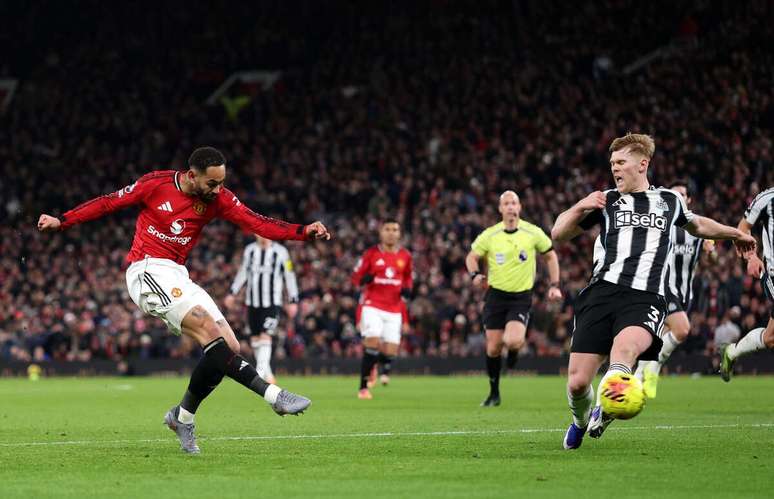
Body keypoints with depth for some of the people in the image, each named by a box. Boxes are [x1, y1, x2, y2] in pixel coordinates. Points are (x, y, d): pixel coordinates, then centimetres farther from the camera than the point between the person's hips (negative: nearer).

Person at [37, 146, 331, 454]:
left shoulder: (218, 198, 3)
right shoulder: (156, 184, -7)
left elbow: (256, 223, -6)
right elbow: (109, 203, 4)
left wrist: (304, 232, -18)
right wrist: (62, 221, 2)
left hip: (177, 277, 6)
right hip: (147, 270, -6)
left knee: (229, 348, -5)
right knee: (209, 328, -25)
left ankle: (182, 416, 11)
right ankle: (272, 394, -32)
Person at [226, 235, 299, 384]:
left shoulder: (280, 252, -2)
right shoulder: (249, 250, 8)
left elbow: (289, 276, 2)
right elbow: (243, 273, 20)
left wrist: (293, 301, 1)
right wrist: (233, 293, 16)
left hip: (272, 303, -4)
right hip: (252, 303, 4)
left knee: (265, 337, -16)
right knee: (255, 339, 4)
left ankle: (261, 372, -19)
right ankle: (267, 374, 15)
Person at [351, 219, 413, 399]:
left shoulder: (405, 256, 7)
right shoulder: (371, 254, -1)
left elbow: (408, 277, 22)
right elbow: (356, 276, 4)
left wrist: (407, 289, 1)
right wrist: (364, 279, -19)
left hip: (394, 308, 3)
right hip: (372, 305, -3)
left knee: (391, 351, -3)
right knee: (372, 341, -21)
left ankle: (385, 369, 36)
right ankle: (363, 387, -13)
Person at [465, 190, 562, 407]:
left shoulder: (533, 233, -4)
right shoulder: (489, 235, -3)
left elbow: (550, 256, 10)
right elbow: (472, 256, 9)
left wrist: (554, 285, 3)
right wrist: (475, 274, -12)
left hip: (521, 297, -2)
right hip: (496, 295, 2)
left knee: (513, 341, -24)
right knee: (493, 348, 0)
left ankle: (514, 349, 15)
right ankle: (494, 393, 18)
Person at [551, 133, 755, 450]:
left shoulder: (669, 200, 20)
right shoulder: (607, 200, 17)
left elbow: (696, 224, 42)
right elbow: (558, 234, 17)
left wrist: (735, 234, 51)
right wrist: (580, 208, -1)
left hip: (645, 300, -1)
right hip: (602, 292, 1)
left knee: (624, 349, -38)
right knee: (577, 383, -7)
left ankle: (603, 414, -23)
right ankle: (580, 421, 26)